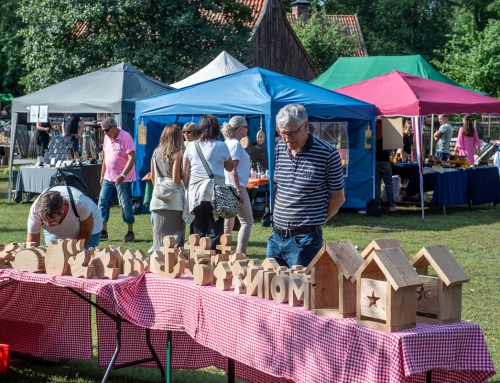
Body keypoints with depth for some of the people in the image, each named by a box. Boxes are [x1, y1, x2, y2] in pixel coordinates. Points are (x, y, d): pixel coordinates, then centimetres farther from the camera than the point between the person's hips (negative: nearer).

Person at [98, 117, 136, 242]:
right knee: (103, 203, 3)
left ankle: (130, 232, 11)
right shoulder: (107, 138, 9)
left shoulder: (126, 137, -14)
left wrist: (123, 175, -27)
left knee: (126, 205, 0)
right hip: (108, 178, 7)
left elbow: (132, 158, -19)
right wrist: (102, 175, 18)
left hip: (123, 179, -7)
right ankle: (103, 232, 8)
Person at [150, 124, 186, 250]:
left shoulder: (156, 152, 7)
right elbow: (176, 178, -14)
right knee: (176, 232, 1)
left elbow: (153, 177, 11)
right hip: (174, 196, -5)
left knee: (159, 231, 9)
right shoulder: (177, 154, -8)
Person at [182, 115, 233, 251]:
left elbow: (184, 173, 7)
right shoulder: (221, 146, -2)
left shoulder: (191, 147, 7)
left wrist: (187, 189, 14)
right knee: (215, 232, 0)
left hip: (195, 193, 3)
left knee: (198, 232, 9)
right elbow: (230, 167, 11)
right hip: (214, 193, -3)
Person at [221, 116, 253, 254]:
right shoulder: (235, 144, -14)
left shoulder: (229, 143, 13)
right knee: (247, 221, 0)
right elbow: (232, 170, -20)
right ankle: (240, 253, -4)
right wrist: (239, 191, -22)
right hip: (235, 187, -9)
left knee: (228, 224, 12)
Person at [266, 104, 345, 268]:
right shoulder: (279, 149, 6)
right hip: (276, 236, 6)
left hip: (304, 240, -6)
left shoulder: (327, 154, -10)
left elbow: (337, 199, -2)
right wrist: (278, 215, 14)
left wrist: (316, 221, 2)